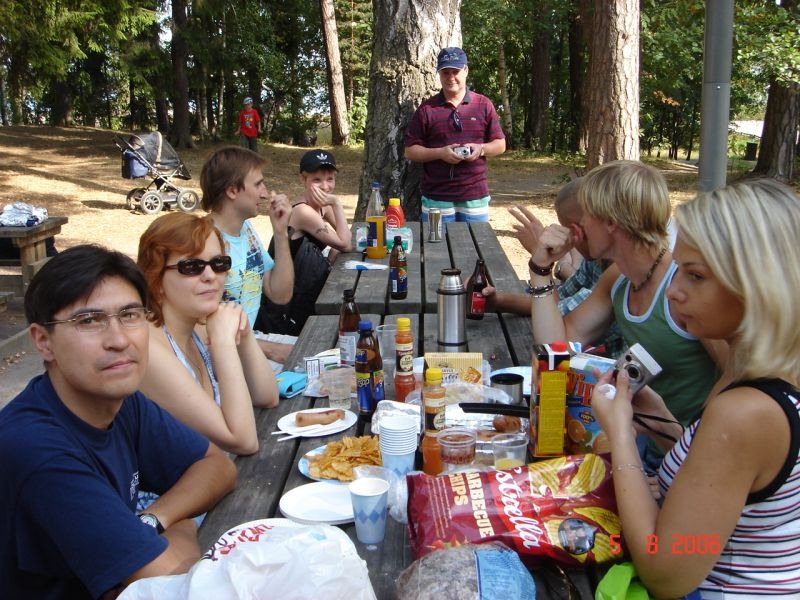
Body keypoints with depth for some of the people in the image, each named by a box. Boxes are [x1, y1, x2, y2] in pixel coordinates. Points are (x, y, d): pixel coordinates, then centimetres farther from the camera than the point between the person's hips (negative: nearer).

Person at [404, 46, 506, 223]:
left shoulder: (484, 105, 6)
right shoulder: (427, 109, 2)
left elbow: (500, 144, 10)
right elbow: (410, 151, 2)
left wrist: (481, 149, -11)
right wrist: (440, 153, -13)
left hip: (475, 197, 1)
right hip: (436, 198, -1)